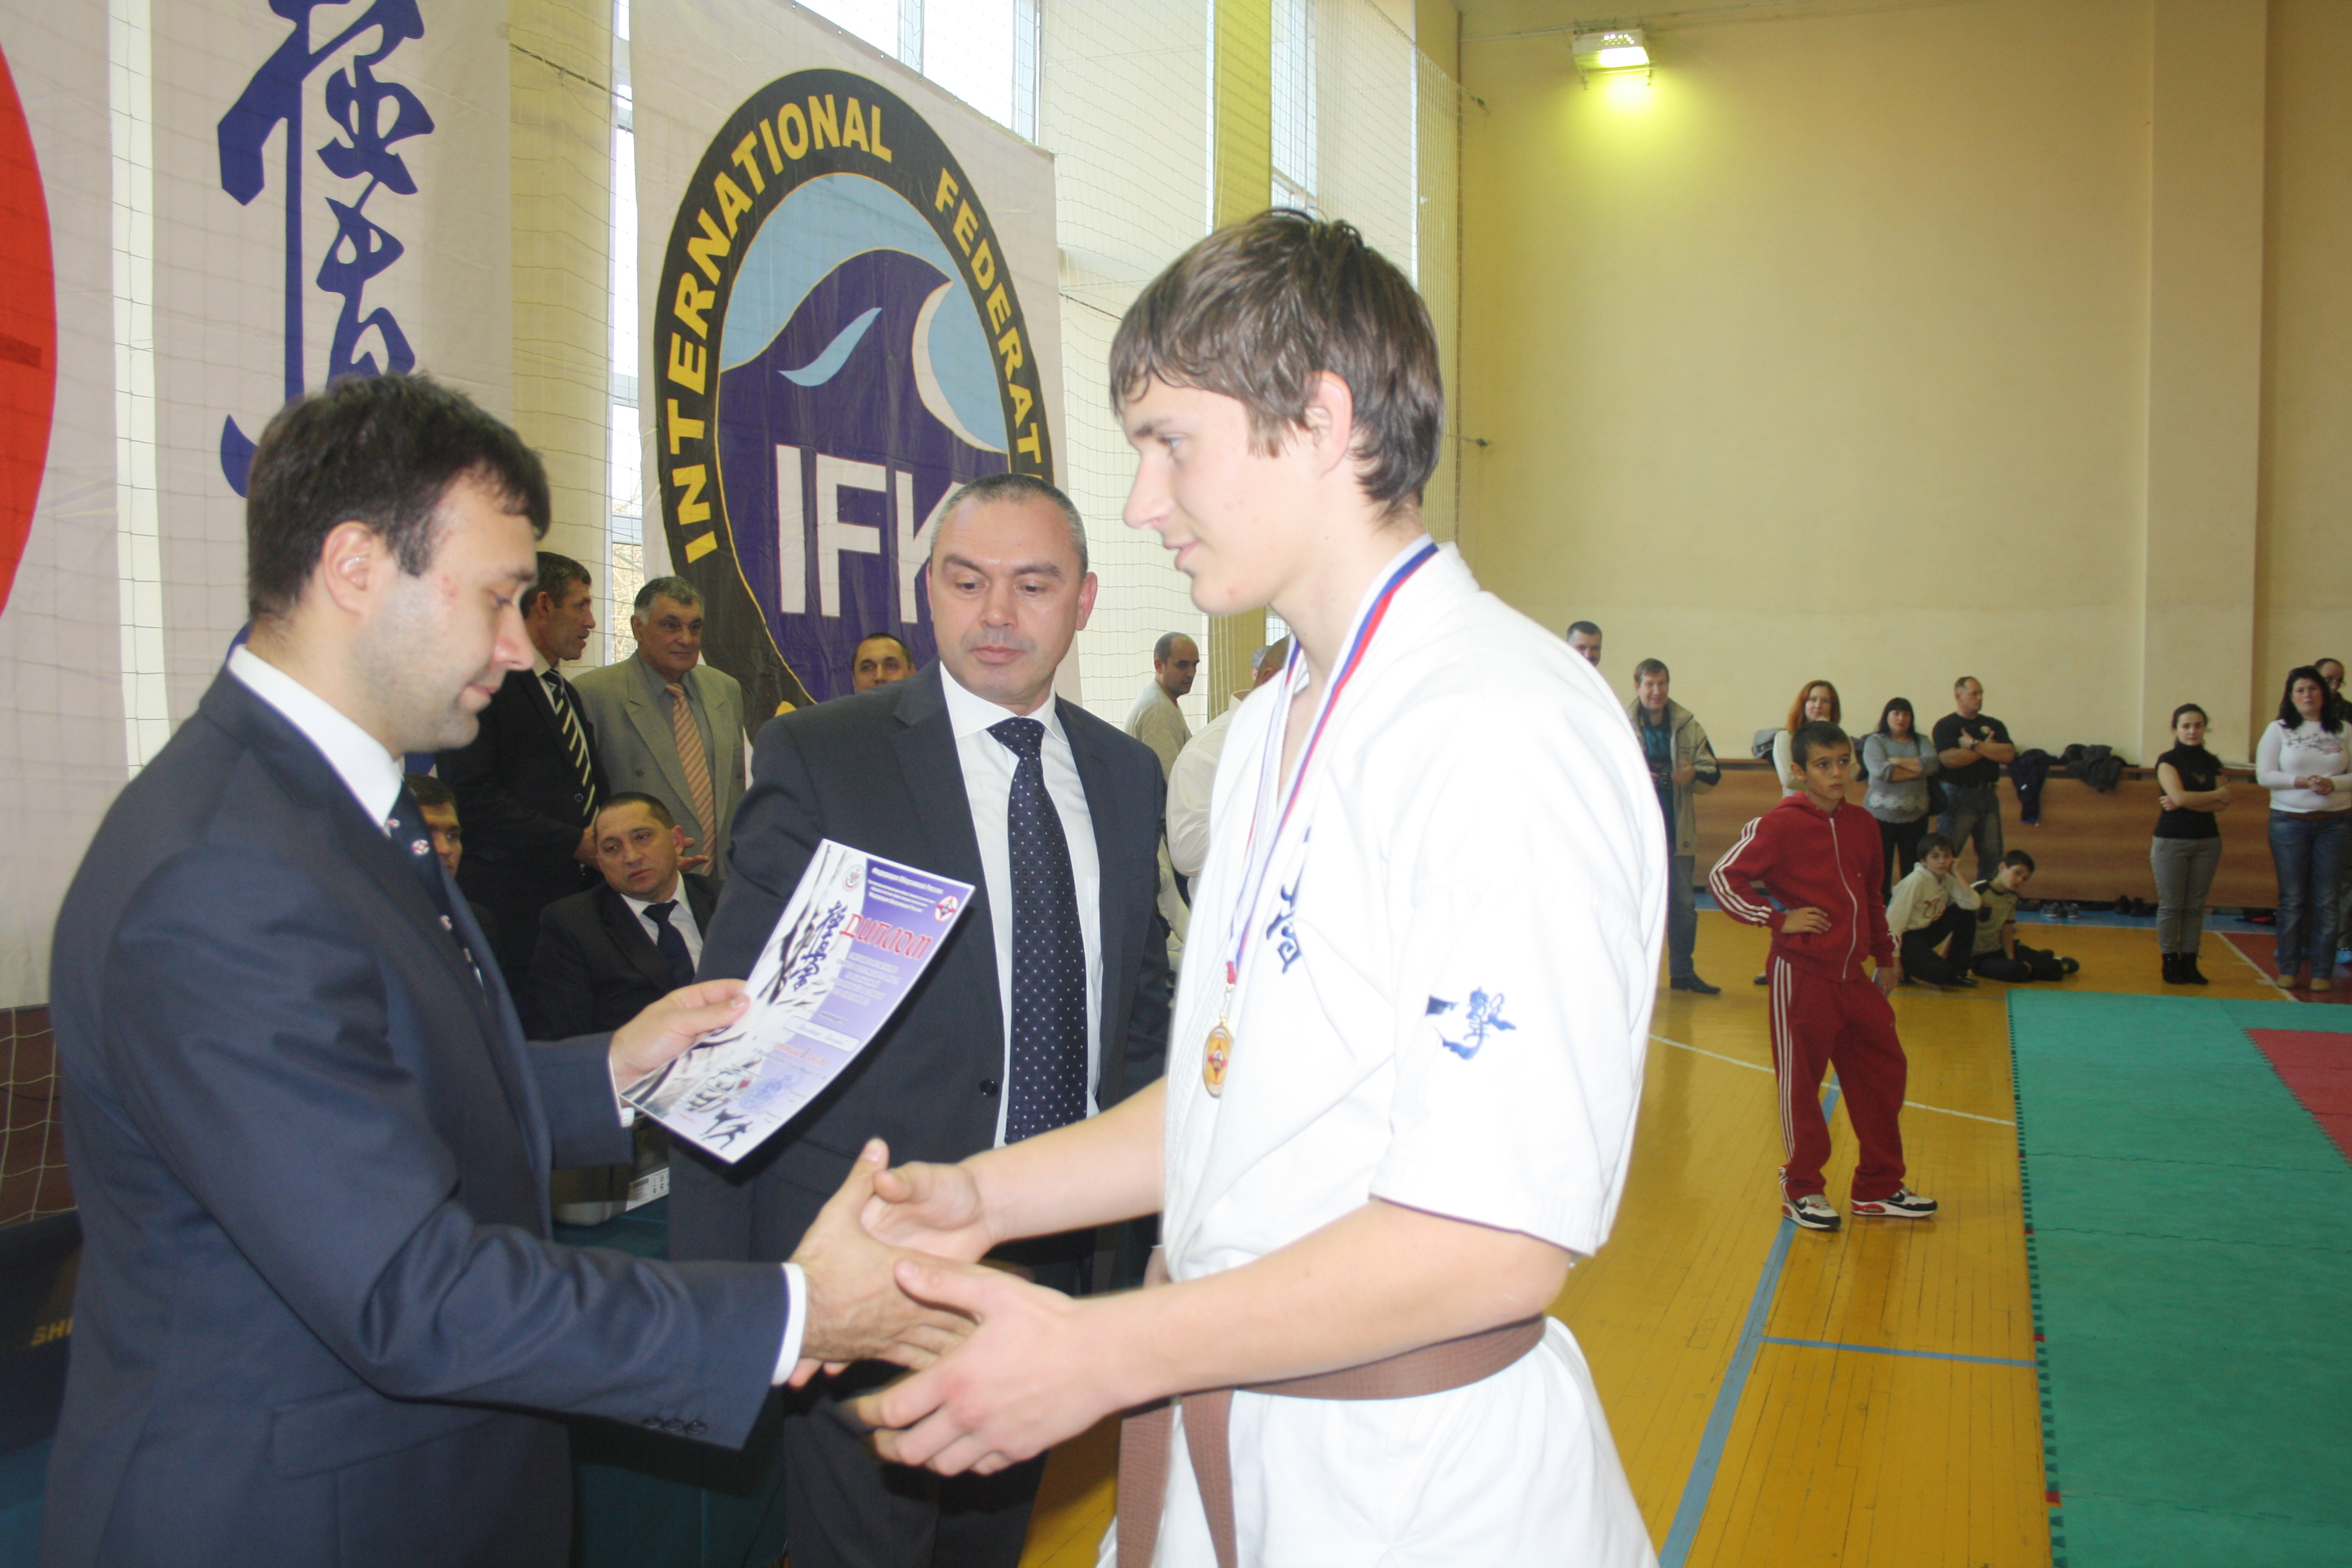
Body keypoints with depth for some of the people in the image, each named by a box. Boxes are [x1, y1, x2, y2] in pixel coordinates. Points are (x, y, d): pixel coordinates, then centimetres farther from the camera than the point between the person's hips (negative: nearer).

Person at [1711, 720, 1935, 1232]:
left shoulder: (1860, 826, 9)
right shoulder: (1780, 825, -11)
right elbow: (1723, 878, -12)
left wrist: (1886, 957, 20)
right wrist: (1778, 920, -14)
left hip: (1854, 976, 7)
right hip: (1802, 976, -7)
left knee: (1883, 1074, 10)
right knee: (1801, 1084, 2)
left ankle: (1878, 1188, 24)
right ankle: (1801, 1192, 16)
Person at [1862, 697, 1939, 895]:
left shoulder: (1920, 742, 11)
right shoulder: (1875, 741, 1)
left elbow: (1933, 763, -9)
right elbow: (1880, 771, -17)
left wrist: (1898, 761, -13)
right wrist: (1918, 770, -9)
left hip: (1915, 816, 3)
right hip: (1881, 816, -3)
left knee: (1912, 869, 5)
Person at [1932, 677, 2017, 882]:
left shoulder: (1994, 725, 11)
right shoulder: (1946, 726, -2)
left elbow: (2009, 755, -5)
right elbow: (1949, 759, -19)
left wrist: (1975, 745, -13)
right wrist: (1988, 749, -8)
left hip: (1989, 795, 5)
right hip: (1958, 796, -5)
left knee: (1992, 856, 7)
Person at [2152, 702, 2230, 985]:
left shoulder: (2211, 763, 8)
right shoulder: (2168, 761, -3)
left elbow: (2222, 806, -3)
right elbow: (2180, 796, -16)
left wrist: (2186, 803, -16)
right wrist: (2218, 794, -5)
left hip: (2207, 841, 4)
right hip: (2171, 841, -4)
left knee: (2196, 906, 5)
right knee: (2171, 906, 0)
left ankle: (2190, 962, 10)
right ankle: (2170, 962, 6)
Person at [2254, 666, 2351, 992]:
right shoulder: (2278, 730, 3)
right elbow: (2264, 775, -3)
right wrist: (2301, 782, -16)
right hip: (2289, 821, 0)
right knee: (2292, 898, 4)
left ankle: (2322, 971, 9)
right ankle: (2289, 969, 12)